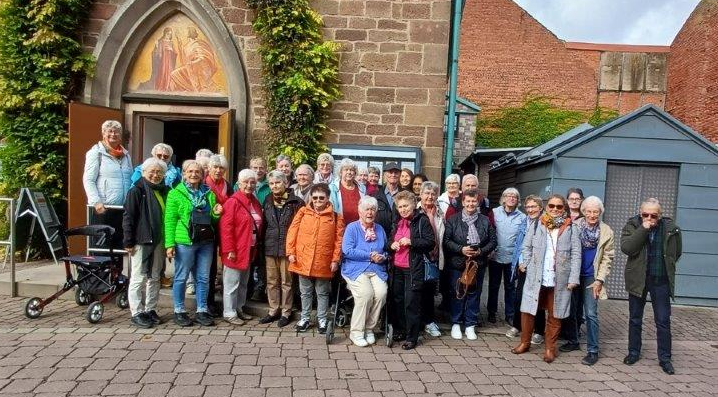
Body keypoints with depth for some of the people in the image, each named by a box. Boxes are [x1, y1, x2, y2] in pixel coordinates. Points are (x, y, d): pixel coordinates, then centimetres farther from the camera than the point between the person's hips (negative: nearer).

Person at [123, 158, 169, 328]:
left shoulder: (164, 192, 12)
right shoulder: (137, 191, -6)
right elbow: (128, 218, -10)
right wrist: (128, 242, -15)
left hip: (159, 242, 7)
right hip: (141, 242, -6)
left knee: (155, 278, 13)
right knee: (138, 278, 0)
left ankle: (150, 309, 24)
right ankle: (137, 313, 8)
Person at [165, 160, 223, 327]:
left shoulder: (209, 193, 13)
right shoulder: (175, 193, -1)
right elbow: (169, 220, -7)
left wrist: (216, 213, -1)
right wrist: (170, 244, -14)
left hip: (206, 242, 4)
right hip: (184, 242, -4)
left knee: (203, 278, 10)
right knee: (181, 277, 5)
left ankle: (202, 311, 20)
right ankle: (179, 311, 19)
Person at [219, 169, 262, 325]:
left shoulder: (255, 202, 10)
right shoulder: (233, 202, -14)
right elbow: (225, 228, -18)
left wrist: (257, 246, 11)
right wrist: (229, 249, -21)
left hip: (249, 250, 8)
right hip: (235, 251, -8)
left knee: (243, 282, 18)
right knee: (232, 283, 2)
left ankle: (239, 309, 31)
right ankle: (229, 313, 13)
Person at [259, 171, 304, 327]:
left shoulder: (296, 202, -6)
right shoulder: (268, 201, 9)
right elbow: (264, 224, 15)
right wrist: (263, 244, 9)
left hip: (287, 248, -4)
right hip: (270, 248, 4)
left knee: (286, 282, 5)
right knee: (272, 281, 11)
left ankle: (286, 312, 17)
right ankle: (274, 310, 24)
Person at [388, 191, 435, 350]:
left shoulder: (422, 220, -4)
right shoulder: (397, 222, 16)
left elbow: (431, 243, -9)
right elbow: (390, 241, 24)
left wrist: (411, 242, -19)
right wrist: (392, 245, 1)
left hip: (413, 268, -6)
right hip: (397, 268, 6)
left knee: (411, 302, -4)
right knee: (397, 299, 10)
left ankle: (412, 337, 6)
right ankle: (399, 331, 25)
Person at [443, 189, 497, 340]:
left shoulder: (485, 221, 6)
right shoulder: (453, 220, 0)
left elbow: (492, 241, 6)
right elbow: (446, 240, -4)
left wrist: (481, 251, -9)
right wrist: (461, 249, -16)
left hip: (477, 264, 2)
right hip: (457, 264, -2)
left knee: (474, 294, 7)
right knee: (457, 294, 6)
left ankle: (470, 325, 20)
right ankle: (456, 324, 20)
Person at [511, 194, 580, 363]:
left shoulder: (571, 228, 2)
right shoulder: (537, 224, 6)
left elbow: (576, 254, -1)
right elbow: (526, 246, 10)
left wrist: (573, 278, -8)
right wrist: (526, 264, -2)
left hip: (559, 279, -1)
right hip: (536, 277, 1)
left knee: (555, 315, 7)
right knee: (527, 310, 5)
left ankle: (550, 347, 21)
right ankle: (525, 342, 21)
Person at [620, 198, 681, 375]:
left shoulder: (671, 228, -3)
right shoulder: (632, 225, -7)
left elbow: (677, 252, 13)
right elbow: (626, 248, -22)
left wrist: (667, 266, 7)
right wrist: (643, 229, -24)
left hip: (661, 281, 0)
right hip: (638, 280, 0)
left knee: (663, 321, 5)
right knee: (635, 319, 12)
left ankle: (665, 358, 18)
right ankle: (634, 352, 26)